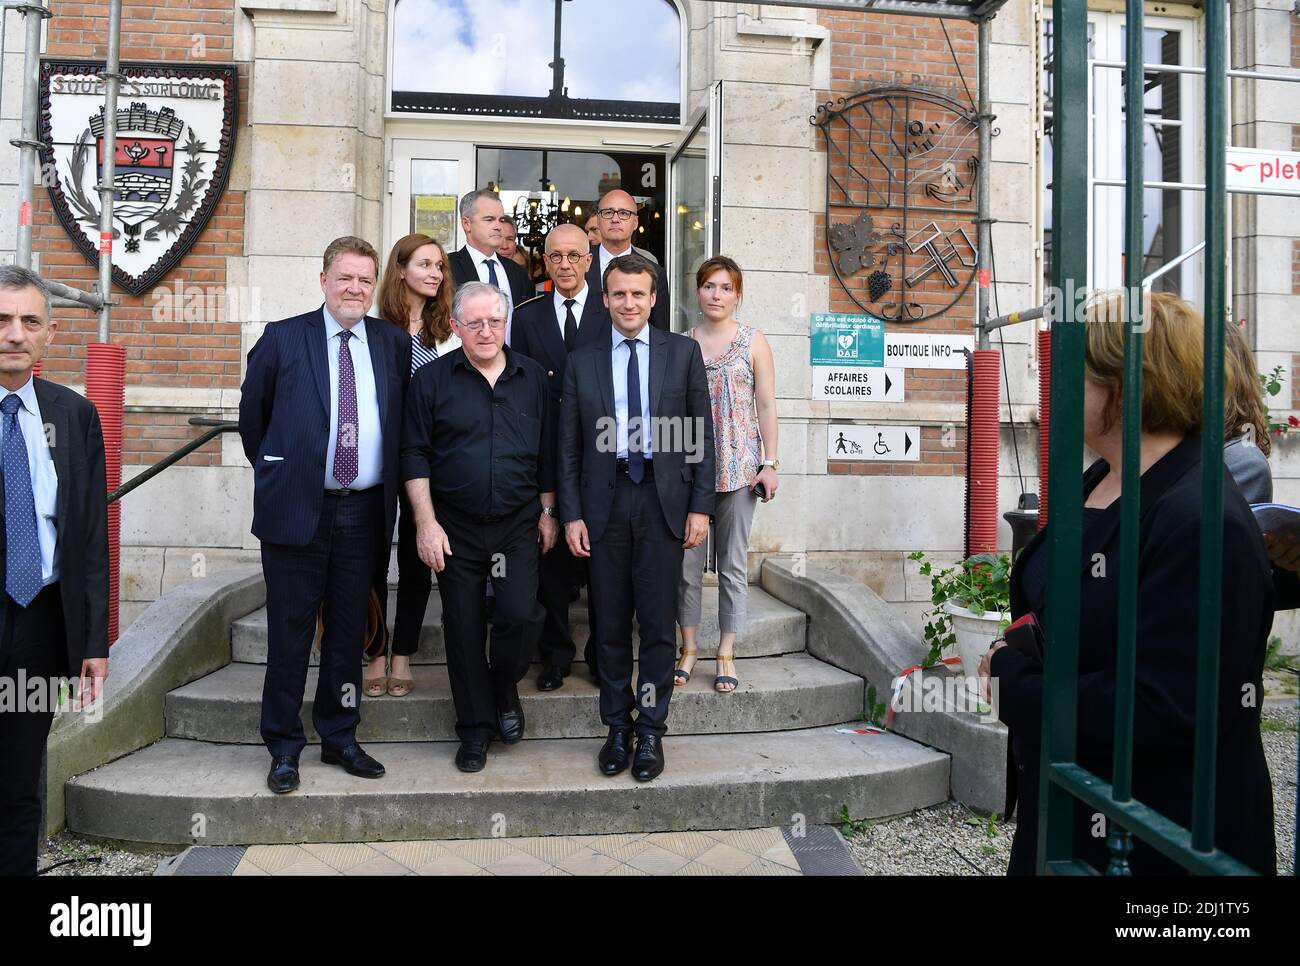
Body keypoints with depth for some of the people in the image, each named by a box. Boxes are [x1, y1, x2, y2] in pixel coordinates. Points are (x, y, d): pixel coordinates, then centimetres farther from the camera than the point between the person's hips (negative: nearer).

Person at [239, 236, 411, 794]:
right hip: (297, 508, -2)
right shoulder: (283, 339, -1)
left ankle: (339, 738, 27)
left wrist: (388, 488, 10)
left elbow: (406, 420, 14)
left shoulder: (394, 344, 6)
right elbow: (252, 415, 8)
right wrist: (275, 473, 10)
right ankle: (284, 747, 20)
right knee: (290, 631, 5)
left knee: (349, 631, 12)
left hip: (365, 511, 2)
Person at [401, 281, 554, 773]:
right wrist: (426, 523, -9)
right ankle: (475, 727, 22)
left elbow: (547, 451, 9)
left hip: (518, 524, 1)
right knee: (464, 628, 6)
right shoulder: (431, 379, -1)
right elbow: (415, 455, -3)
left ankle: (504, 685, 21)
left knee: (521, 614, -11)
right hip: (455, 528, 0)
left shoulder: (532, 377, 5)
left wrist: (548, 511, 7)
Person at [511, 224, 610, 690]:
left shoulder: (613, 314, 4)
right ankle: (555, 655, 22)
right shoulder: (526, 317, 8)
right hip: (545, 456, 1)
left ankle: (603, 656, 20)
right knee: (551, 559, 8)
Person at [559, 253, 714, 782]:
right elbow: (569, 446, 7)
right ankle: (617, 728, 22)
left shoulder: (683, 352, 5)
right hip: (605, 503, 1)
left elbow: (702, 433, 4)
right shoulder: (581, 361, 8)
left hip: (664, 500, -1)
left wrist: (700, 505, -3)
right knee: (610, 623, 8)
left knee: (658, 621, 3)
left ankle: (650, 731, 17)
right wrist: (571, 514, 0)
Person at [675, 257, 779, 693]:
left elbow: (766, 404, 1)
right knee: (687, 561, 5)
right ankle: (689, 648, 18)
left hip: (738, 466, -1)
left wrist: (770, 463, -4)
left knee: (734, 564, 6)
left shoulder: (753, 340, 3)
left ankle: (726, 653, 15)